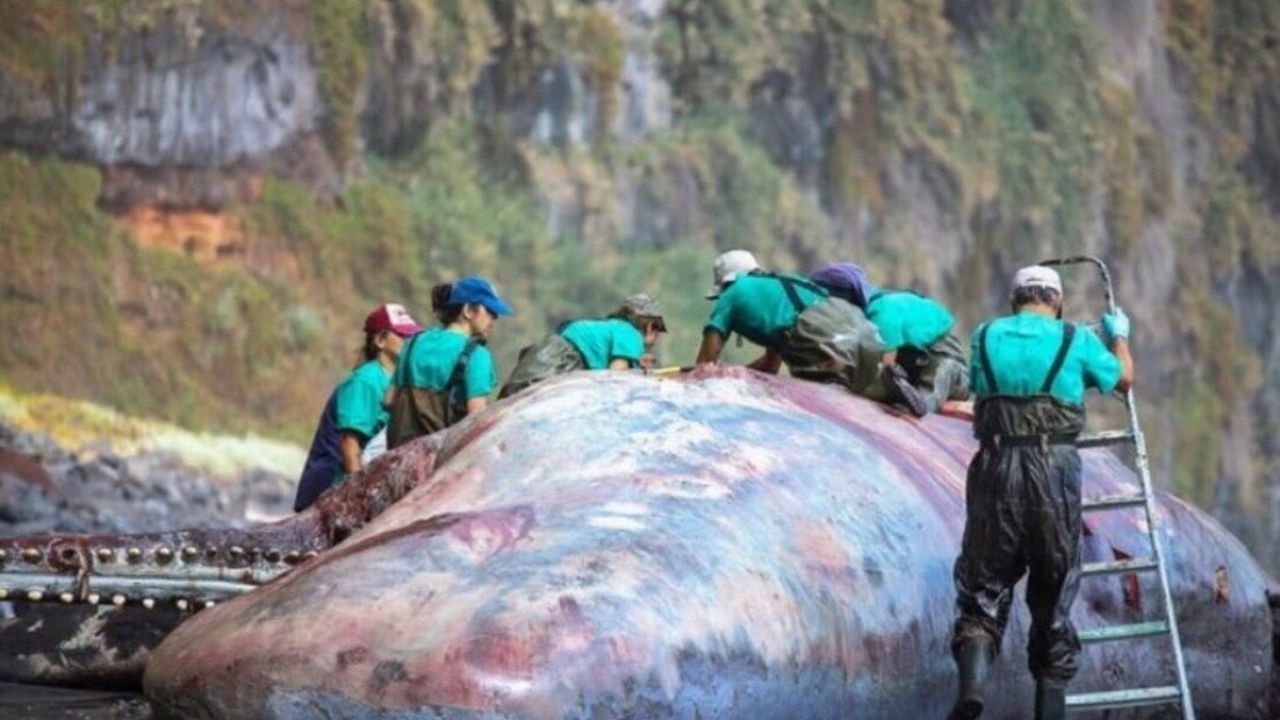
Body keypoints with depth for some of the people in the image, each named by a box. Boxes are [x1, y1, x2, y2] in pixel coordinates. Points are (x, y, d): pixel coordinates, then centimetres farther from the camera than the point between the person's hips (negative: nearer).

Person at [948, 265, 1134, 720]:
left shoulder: (985, 337, 10)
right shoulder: (1076, 340, 6)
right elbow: (1123, 379, 22)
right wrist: (1119, 336, 42)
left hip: (996, 469, 1)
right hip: (1054, 469, -1)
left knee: (983, 586, 4)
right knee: (1053, 596, 10)